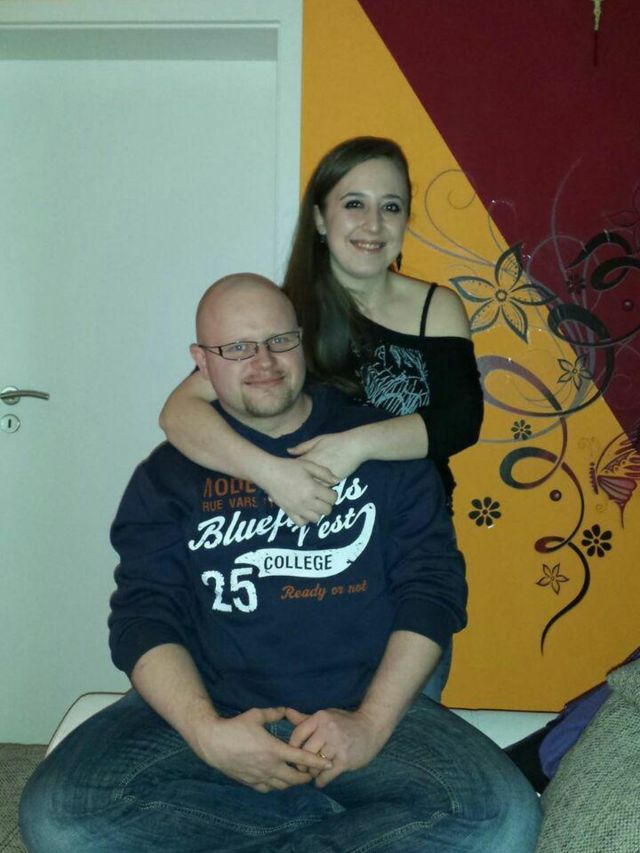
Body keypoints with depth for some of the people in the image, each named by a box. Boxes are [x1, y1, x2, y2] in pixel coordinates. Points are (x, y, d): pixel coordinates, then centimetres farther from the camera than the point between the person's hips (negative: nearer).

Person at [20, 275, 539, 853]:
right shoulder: (170, 473, 8)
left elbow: (433, 586, 1)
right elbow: (144, 615, 0)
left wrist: (372, 722, -12)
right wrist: (207, 733, -17)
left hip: (367, 705, 0)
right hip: (205, 709, 1)